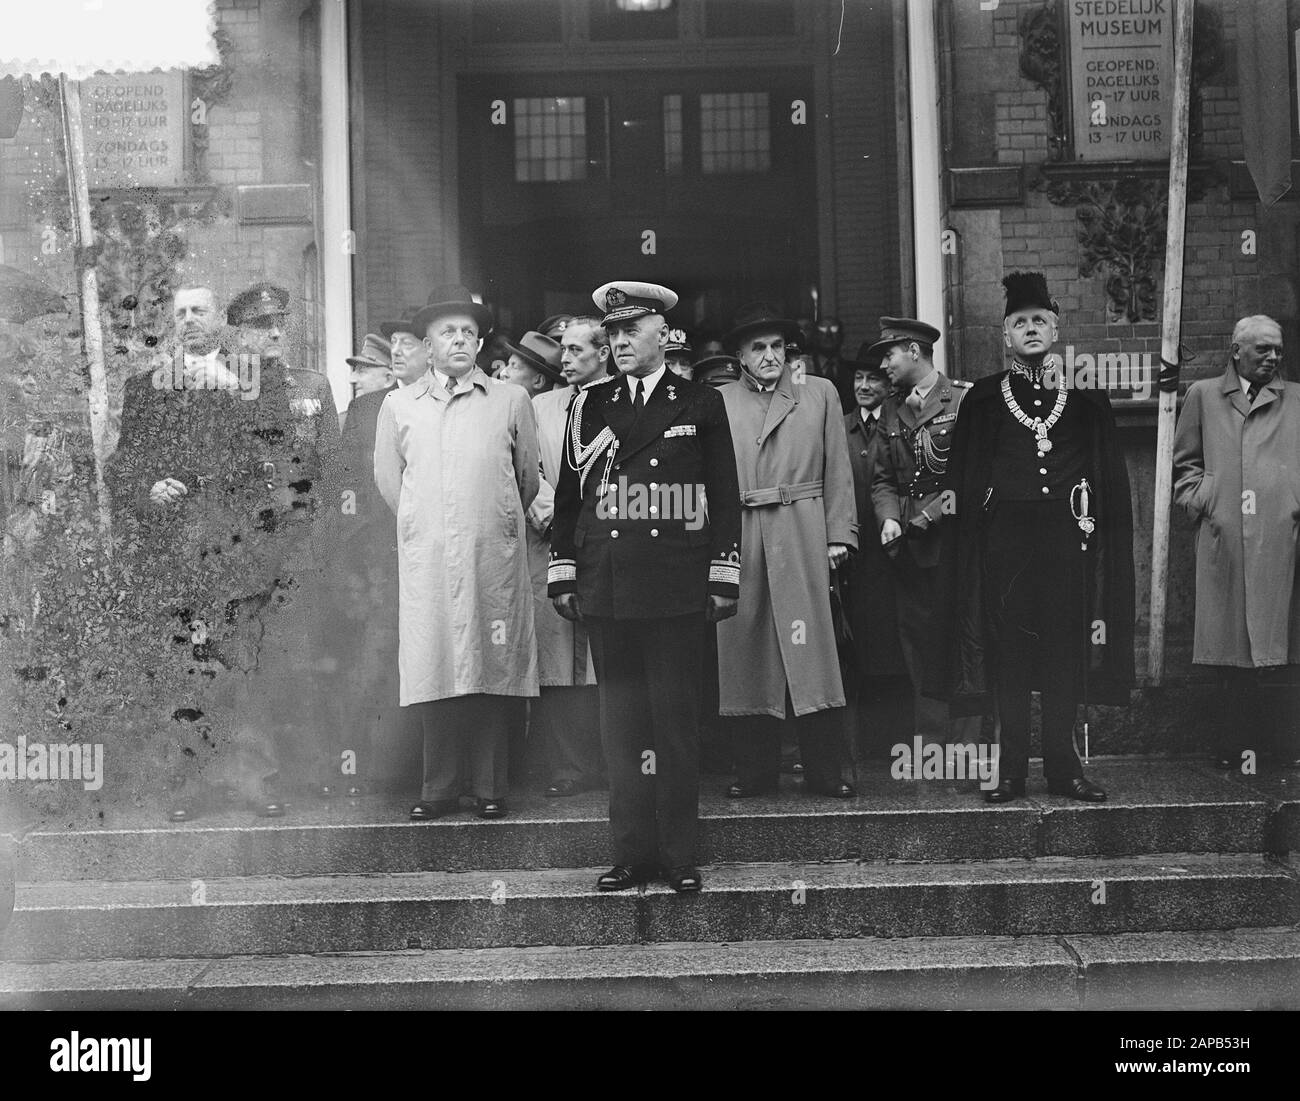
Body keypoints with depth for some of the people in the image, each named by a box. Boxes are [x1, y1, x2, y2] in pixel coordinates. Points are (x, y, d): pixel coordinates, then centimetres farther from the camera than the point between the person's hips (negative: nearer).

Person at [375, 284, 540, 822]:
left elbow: (528, 478, 16)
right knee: (433, 670, -1)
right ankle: (439, 788, 8)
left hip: (494, 555, 0)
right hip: (425, 556, 1)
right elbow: (388, 480, 17)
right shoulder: (398, 405, 10)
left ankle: (490, 788, 7)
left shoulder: (510, 401, 8)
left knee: (493, 670, -1)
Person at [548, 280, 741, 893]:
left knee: (676, 719, 0)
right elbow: (568, 496, 13)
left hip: (677, 588, -2)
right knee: (620, 720, 5)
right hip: (606, 589, 2)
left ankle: (680, 856, 8)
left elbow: (725, 497, 6)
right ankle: (631, 854, 12)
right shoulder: (589, 407, 12)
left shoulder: (701, 405, 7)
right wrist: (563, 576, 7)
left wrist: (723, 578, 1)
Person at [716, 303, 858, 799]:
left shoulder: (820, 394, 11)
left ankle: (825, 772, 3)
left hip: (803, 538, -1)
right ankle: (754, 771, 13)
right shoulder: (718, 403, 10)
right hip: (739, 539, 1)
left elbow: (837, 470, 9)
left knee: (811, 651, -4)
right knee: (747, 652, 3)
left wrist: (839, 534, 1)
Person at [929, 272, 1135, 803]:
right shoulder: (984, 400, 5)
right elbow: (964, 483, 4)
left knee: (1067, 653, 4)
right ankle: (1011, 769, 10)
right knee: (1008, 655, 2)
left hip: (1065, 538, 1)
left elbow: (1108, 478, 8)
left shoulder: (1084, 398, 8)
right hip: (1005, 536, -1)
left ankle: (1063, 766, 14)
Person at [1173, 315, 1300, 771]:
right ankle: (1235, 746, 7)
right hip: (1223, 537, 0)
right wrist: (1198, 499, 2)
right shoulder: (1203, 395, 15)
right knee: (1231, 644, 0)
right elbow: (1183, 460, 16)